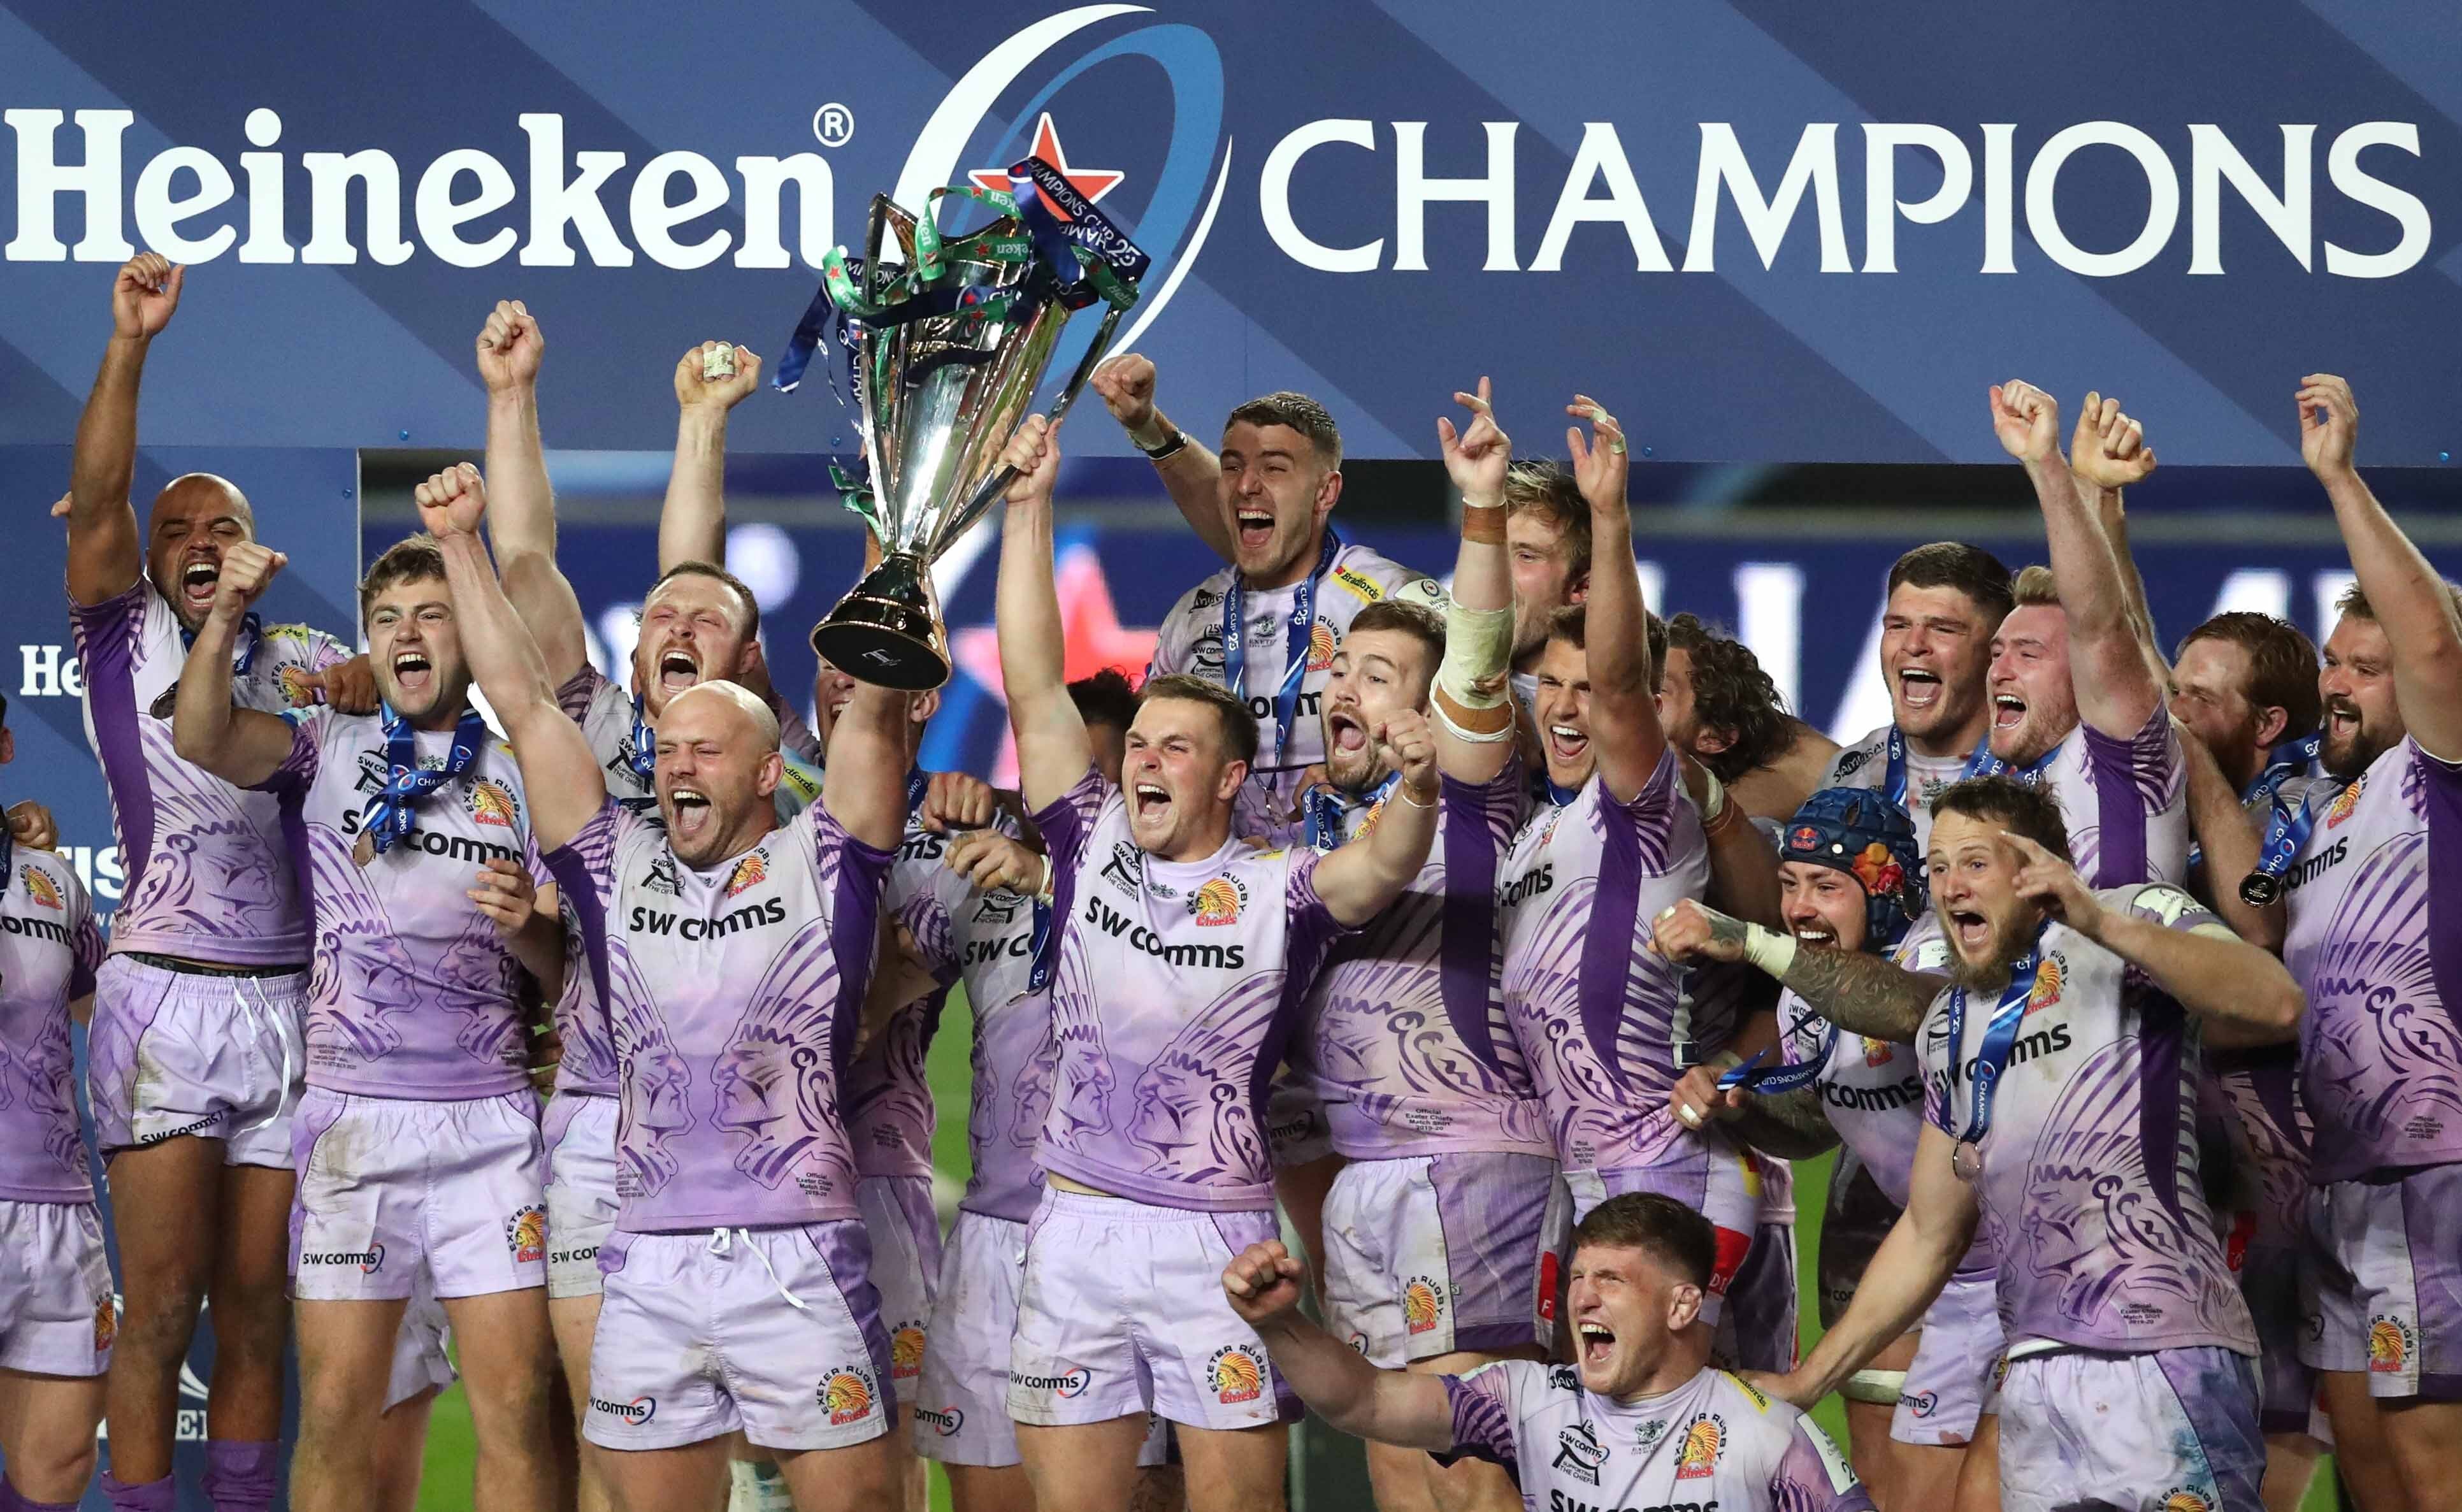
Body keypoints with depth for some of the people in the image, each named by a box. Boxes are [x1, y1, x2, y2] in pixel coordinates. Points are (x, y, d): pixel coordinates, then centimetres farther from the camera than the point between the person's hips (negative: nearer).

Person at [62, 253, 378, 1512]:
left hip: (288, 1004, 3)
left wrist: (353, 686, -16)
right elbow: (94, 500, -6)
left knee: (258, 1305, 5)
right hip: (166, 995, -3)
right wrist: (130, 346, -17)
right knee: (161, 1305, -7)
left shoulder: (298, 660, 15)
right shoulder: (125, 640, 7)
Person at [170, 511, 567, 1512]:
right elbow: (202, 740, -9)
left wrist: (529, 928, -8)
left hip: (492, 1118, 1)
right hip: (355, 1116, -1)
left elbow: (566, 977, 14)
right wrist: (224, 618, -24)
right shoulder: (328, 748, 11)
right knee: (336, 1411, -4)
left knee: (516, 1407, -5)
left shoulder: (521, 779, 14)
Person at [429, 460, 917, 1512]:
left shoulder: (821, 864, 4)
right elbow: (525, 704, 13)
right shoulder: (620, 867, 13)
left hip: (802, 1262, -3)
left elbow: (873, 705, -4)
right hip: (648, 1268, 3)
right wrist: (460, 544, 12)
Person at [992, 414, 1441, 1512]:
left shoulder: (1276, 890, -1)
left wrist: (1415, 792, -42)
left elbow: (1384, 867, -20)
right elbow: (1032, 686, 5)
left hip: (1217, 1241, -3)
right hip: (1073, 1229, 3)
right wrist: (1028, 509, -1)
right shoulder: (1094, 846, 9)